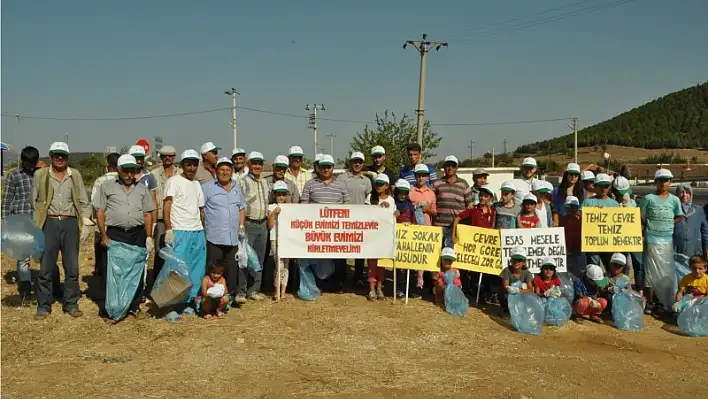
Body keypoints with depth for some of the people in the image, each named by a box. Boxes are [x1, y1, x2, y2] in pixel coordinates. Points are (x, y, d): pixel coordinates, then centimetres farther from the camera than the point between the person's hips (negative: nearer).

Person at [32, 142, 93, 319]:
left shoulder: (75, 175, 9)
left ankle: (71, 304, 17)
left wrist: (86, 222, 1)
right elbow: (33, 201, 6)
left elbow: (84, 202, 11)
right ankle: (43, 306, 13)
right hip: (49, 223, -1)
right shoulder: (40, 175, 4)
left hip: (70, 224, 2)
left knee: (72, 267, 6)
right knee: (45, 268, 2)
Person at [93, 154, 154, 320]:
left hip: (137, 235, 3)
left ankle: (134, 306, 18)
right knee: (110, 272, 0)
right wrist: (104, 236, -6)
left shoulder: (142, 189, 13)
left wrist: (149, 237, 5)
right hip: (114, 234, -2)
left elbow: (147, 214, 13)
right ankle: (106, 308, 10)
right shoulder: (107, 187, 5)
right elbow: (100, 212, 2)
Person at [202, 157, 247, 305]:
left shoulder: (237, 187, 17)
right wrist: (201, 225, -10)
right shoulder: (207, 187, 0)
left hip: (233, 237, 4)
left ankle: (236, 293, 13)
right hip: (214, 237, -4)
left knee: (232, 268, 7)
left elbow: (242, 209, 22)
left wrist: (241, 227, 12)